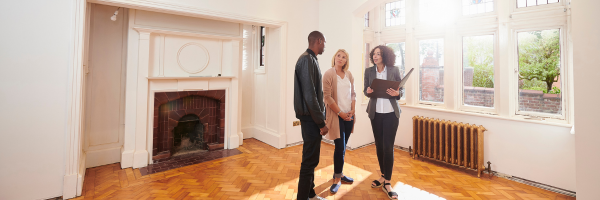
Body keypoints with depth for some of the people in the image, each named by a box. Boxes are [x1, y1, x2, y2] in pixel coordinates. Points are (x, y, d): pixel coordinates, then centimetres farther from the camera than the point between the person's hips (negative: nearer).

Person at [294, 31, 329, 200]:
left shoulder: (310, 59, 14)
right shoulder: (307, 59, -16)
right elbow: (309, 95, -22)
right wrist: (321, 122, -18)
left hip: (312, 116, 10)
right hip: (311, 118, -10)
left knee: (312, 158, 17)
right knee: (310, 159, 0)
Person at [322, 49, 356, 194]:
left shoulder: (349, 75, 10)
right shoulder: (328, 74, -7)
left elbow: (353, 93, 13)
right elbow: (327, 97, -12)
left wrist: (352, 111, -1)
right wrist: (340, 113, -12)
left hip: (349, 115, 5)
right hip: (336, 115, -5)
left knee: (343, 146, 12)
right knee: (340, 147, -4)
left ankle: (339, 173, 29)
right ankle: (337, 179, 13)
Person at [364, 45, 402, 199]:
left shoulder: (394, 70, -1)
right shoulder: (369, 71, 4)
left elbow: (400, 91, 3)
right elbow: (365, 91, 7)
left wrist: (396, 93, -19)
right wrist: (368, 91, -16)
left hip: (391, 113, -2)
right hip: (375, 112, 2)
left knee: (388, 146, -3)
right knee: (379, 145, 10)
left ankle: (387, 183, 9)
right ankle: (383, 175, 29)